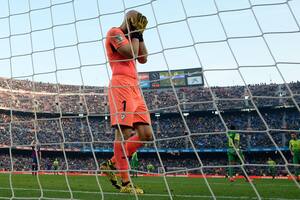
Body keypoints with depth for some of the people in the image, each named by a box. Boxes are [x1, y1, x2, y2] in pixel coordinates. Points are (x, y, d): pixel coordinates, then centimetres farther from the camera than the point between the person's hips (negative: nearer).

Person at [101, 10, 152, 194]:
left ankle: (112, 164, 12)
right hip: (121, 85, -9)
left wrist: (139, 35, 21)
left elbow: (143, 59, 24)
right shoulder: (115, 32, 1)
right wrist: (136, 34, 2)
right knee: (124, 133, -12)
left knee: (146, 134, 3)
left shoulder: (129, 37, 29)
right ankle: (126, 183, -11)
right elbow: (130, 53, -12)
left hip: (134, 87, 10)